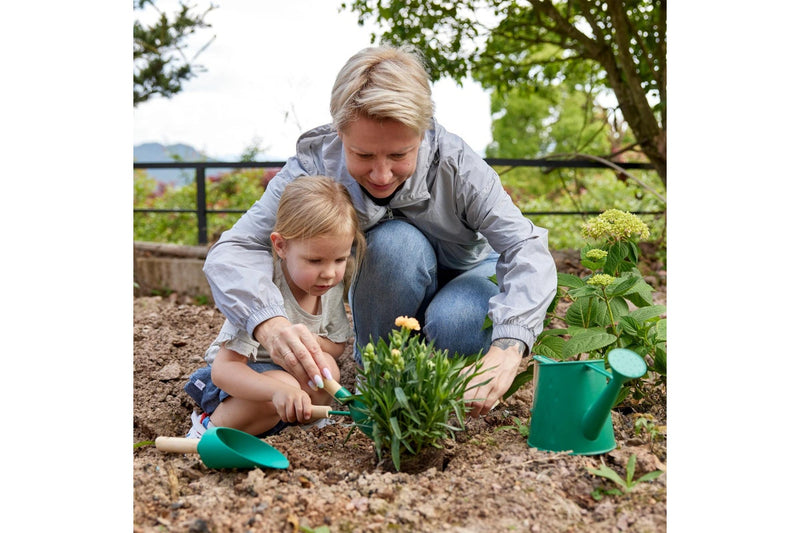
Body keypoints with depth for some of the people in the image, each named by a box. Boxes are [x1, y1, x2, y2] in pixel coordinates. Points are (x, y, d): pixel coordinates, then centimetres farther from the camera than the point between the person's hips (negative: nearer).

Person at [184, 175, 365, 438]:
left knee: (326, 367, -25)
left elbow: (337, 346, 3)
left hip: (291, 370, 6)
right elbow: (223, 369, -35)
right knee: (283, 385, -35)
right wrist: (279, 390, -54)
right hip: (237, 377, -5)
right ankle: (212, 426, -14)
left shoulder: (333, 286, -10)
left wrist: (310, 341, -22)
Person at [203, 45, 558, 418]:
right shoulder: (316, 166, -28)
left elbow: (527, 248, -36)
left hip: (469, 275, 0)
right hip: (389, 294, 1)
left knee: (453, 322, -37)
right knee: (394, 241, -34)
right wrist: (269, 322, -57)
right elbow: (231, 251, -35)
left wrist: (507, 347, -55)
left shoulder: (456, 163, -31)